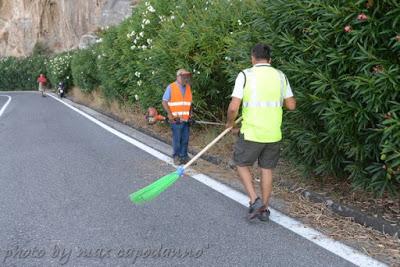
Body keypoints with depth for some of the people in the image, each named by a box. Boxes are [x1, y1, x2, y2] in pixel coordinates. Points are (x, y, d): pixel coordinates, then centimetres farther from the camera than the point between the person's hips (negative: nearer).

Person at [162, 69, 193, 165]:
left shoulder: (188, 87, 11)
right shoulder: (171, 87, -5)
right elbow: (164, 102, -5)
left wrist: (190, 114, 9)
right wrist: (170, 115, -12)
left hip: (186, 119, 5)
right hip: (176, 119, -5)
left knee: (185, 139, 8)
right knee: (177, 139, 0)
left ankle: (183, 156, 21)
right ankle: (176, 157, 14)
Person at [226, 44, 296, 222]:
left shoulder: (245, 75, -7)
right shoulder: (280, 76, 5)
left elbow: (233, 107, -13)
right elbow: (291, 105, 7)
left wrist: (230, 122, 7)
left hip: (252, 133, -4)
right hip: (274, 133, 4)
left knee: (241, 164, 16)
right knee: (267, 169, 15)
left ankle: (254, 200, 3)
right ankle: (264, 209, 23)